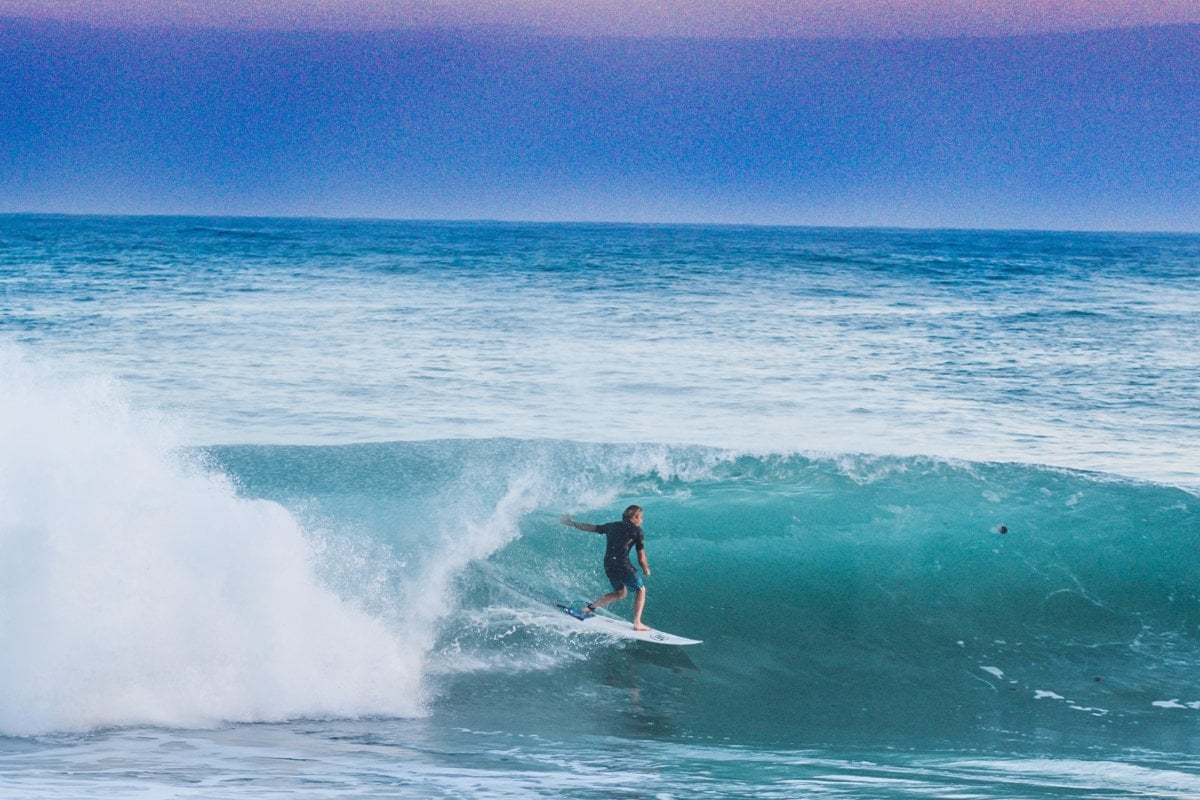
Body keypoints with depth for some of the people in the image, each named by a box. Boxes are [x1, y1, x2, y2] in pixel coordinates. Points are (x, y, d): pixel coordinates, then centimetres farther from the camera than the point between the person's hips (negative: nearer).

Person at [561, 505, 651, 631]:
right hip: (623, 564, -6)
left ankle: (592, 606, 16)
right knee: (640, 590, 11)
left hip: (608, 565, 6)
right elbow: (641, 558, 2)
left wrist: (572, 523, 37)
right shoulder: (637, 531, 2)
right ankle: (637, 624, 0)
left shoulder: (612, 526, 17)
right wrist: (646, 569, 21)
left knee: (620, 592, 26)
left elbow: (591, 527, 25)